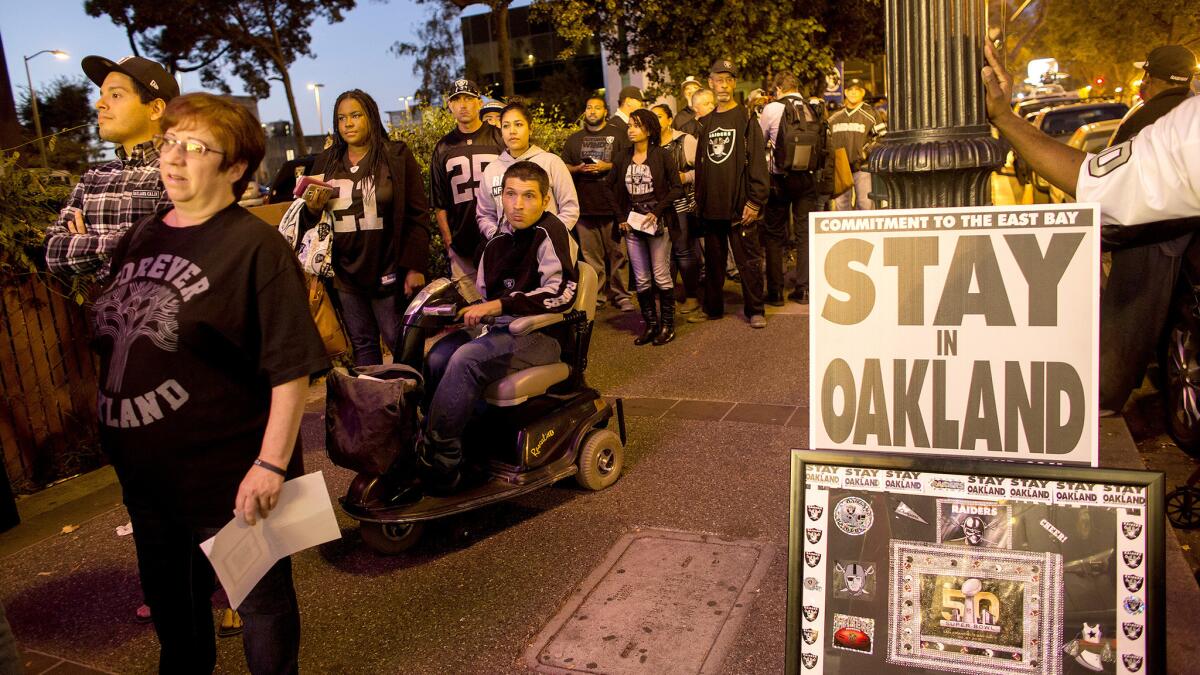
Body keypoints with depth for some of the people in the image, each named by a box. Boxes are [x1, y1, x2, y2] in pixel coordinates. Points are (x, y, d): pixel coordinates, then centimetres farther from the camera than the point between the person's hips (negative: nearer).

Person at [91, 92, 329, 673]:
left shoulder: (256, 247, -16)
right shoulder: (139, 237, 7)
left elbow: (292, 366, -20)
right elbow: (111, 336, 17)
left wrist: (273, 464, -24)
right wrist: (114, 433, 15)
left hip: (229, 476, -7)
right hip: (142, 471, 7)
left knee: (260, 601, 13)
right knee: (169, 599, 26)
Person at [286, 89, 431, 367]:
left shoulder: (398, 156, -1)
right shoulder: (326, 162, 11)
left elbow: (417, 215, -5)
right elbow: (309, 221, 18)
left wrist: (415, 267, -12)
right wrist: (312, 209, -6)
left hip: (386, 269, -4)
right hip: (345, 270, 4)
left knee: (399, 342, 0)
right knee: (362, 343, 12)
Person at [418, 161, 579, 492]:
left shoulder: (550, 233, -10)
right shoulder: (500, 238, 16)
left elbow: (561, 292, -22)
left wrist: (499, 305, -24)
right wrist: (470, 310, 6)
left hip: (542, 335, -8)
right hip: (500, 328, 8)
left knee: (466, 359, -29)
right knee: (437, 356, -16)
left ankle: (437, 462, -21)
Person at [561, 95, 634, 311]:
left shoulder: (617, 136, 8)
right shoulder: (573, 139, 17)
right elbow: (563, 168, 17)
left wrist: (607, 166, -10)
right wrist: (579, 169, -3)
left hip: (612, 204, -2)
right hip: (584, 204, 3)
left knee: (617, 251, -3)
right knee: (590, 253, 4)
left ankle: (620, 294, 4)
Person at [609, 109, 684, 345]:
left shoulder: (662, 156, -4)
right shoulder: (622, 157, 6)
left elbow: (677, 188, -6)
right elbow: (611, 188, 12)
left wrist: (657, 212, -13)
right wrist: (621, 217, 3)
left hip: (658, 223, -3)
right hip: (631, 224, 4)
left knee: (661, 276, 0)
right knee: (641, 279, 6)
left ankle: (667, 324, 12)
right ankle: (650, 324, 17)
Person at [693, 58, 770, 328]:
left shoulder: (746, 118, -2)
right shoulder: (706, 123, 14)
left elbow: (758, 162, -8)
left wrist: (755, 201, -15)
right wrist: (699, 200, 11)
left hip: (740, 205, -5)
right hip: (711, 206, 5)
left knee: (748, 260, 1)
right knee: (713, 261, 12)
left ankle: (755, 310, 11)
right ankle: (712, 308, 23)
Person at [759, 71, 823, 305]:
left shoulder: (772, 109, -7)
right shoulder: (813, 110, 3)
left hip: (780, 178, -3)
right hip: (808, 178, 3)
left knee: (774, 235, 7)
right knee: (806, 233, 9)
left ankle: (775, 291, 8)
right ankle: (804, 289, 10)